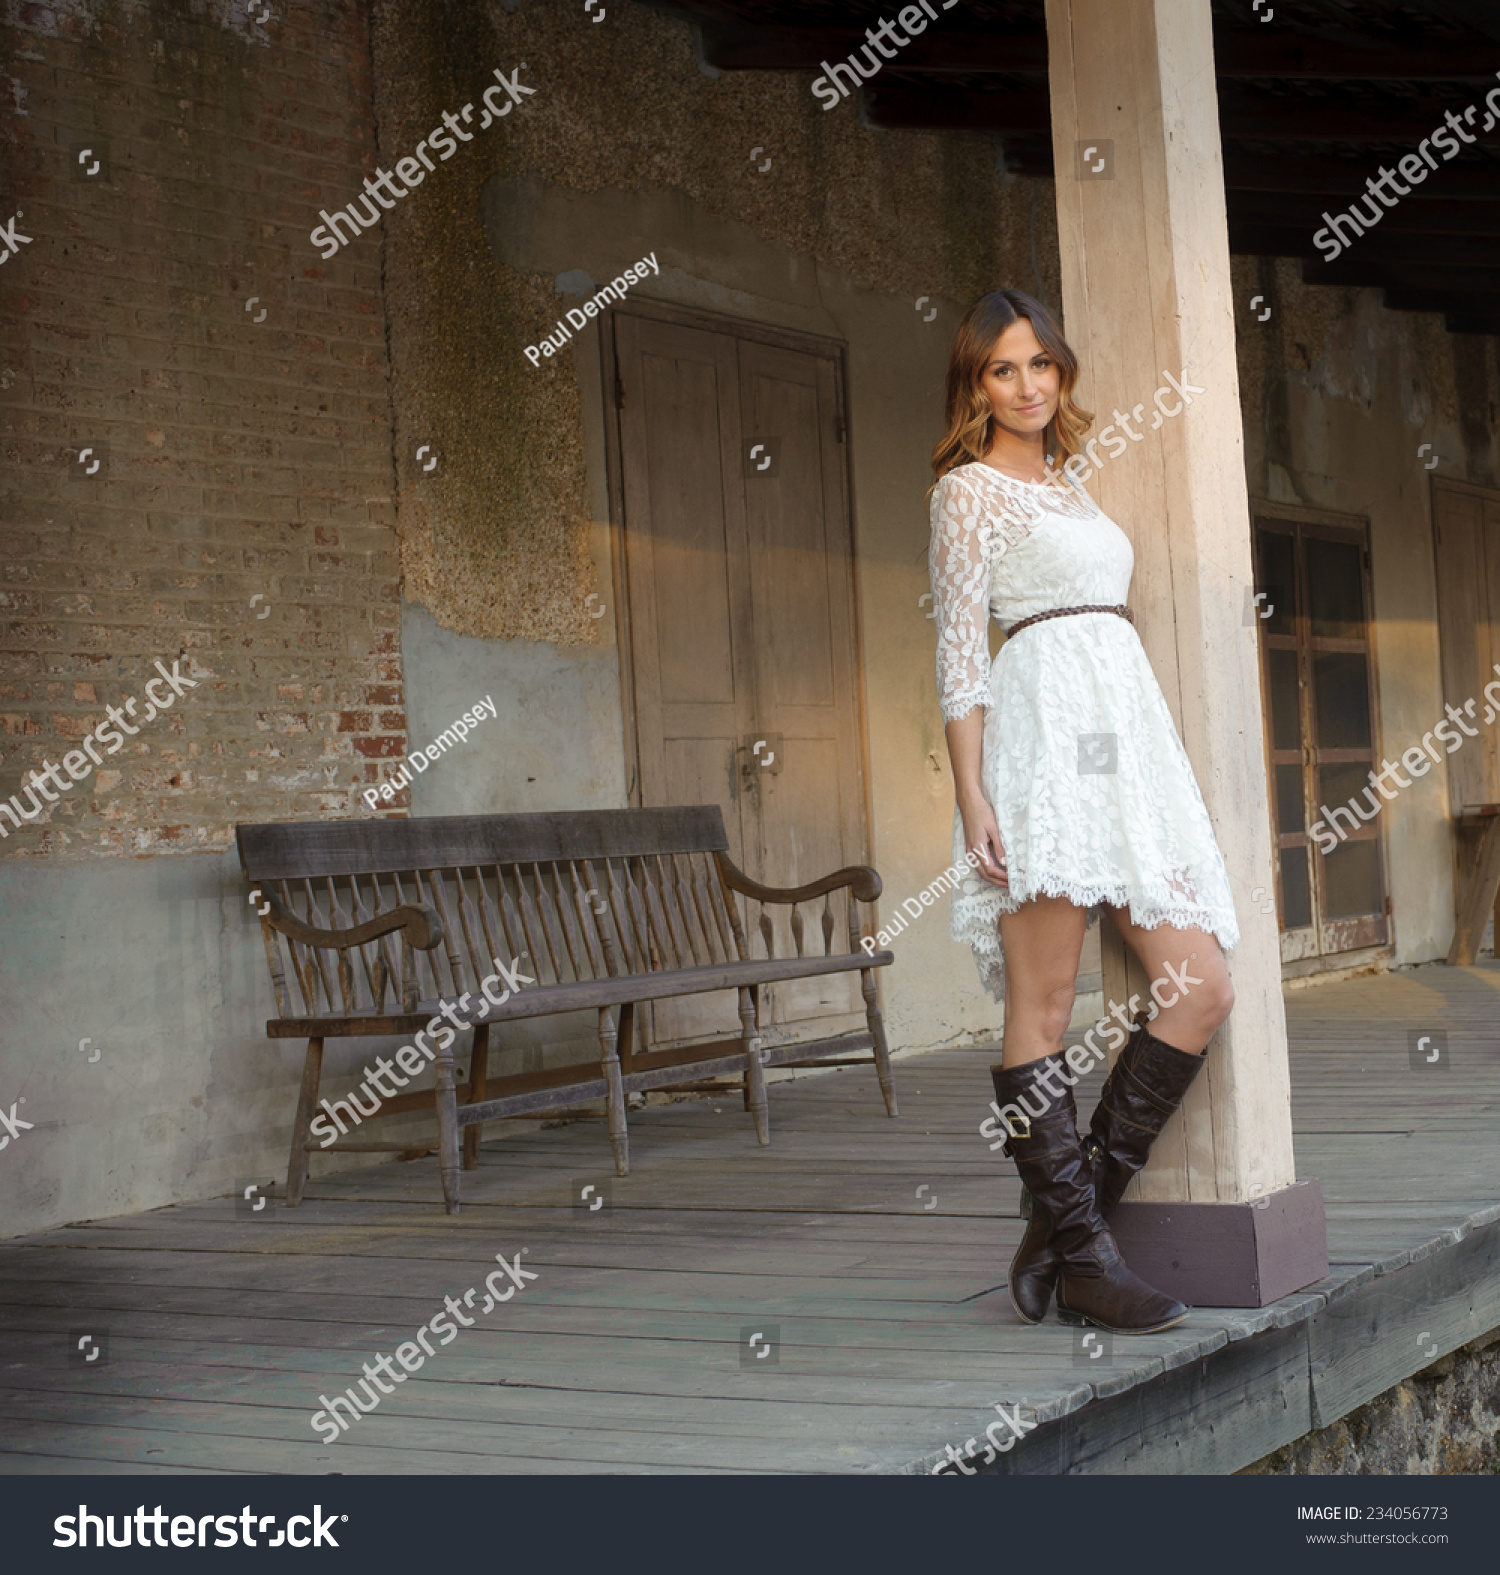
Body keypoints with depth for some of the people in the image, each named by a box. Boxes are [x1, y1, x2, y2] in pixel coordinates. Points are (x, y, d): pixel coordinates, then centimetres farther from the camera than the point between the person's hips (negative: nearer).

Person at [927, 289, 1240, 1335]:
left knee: (1202, 989, -3)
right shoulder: (970, 487, 6)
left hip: (1129, 738, 8)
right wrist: (971, 791, -13)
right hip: (1044, 725, -8)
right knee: (1044, 1008, -8)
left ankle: (1074, 1210, 3)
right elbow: (960, 644, -3)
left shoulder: (1071, 492, 27)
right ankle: (1078, 1250, -4)